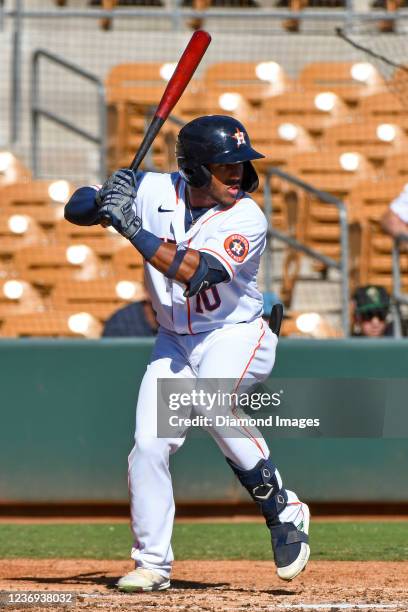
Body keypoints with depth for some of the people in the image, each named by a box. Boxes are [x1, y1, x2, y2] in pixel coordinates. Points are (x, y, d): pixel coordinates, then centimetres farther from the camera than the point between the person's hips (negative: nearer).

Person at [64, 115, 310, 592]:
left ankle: (283, 512, -20)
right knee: (149, 446, -6)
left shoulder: (247, 219, -20)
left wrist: (133, 230, -35)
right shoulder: (156, 191, -8)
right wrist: (105, 200, -27)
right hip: (174, 340, 5)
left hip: (235, 335, -5)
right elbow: (75, 210, -4)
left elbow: (196, 273, -33)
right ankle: (152, 563, 10)